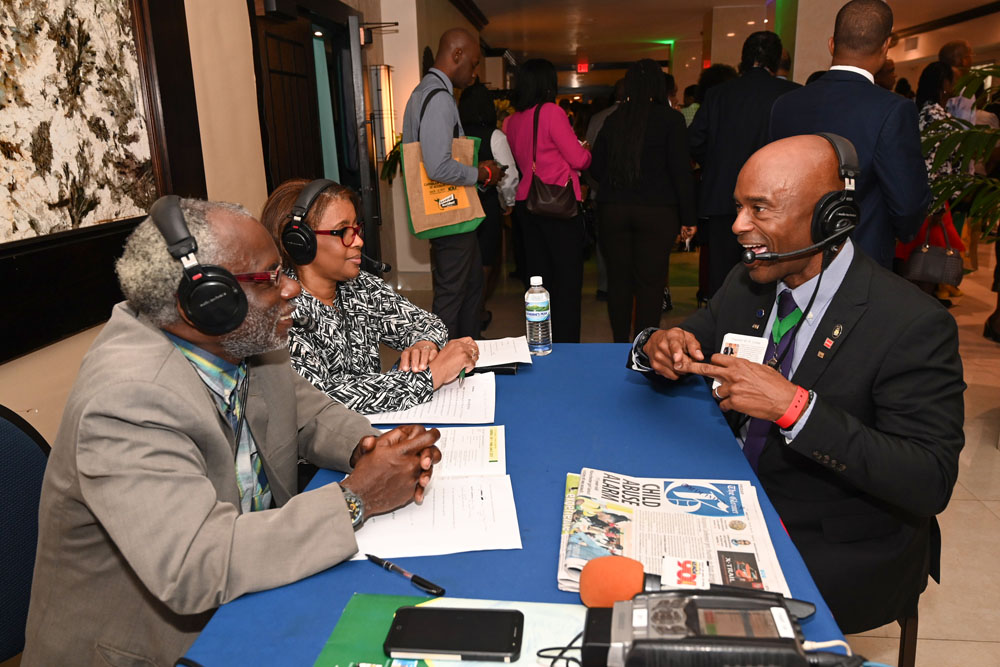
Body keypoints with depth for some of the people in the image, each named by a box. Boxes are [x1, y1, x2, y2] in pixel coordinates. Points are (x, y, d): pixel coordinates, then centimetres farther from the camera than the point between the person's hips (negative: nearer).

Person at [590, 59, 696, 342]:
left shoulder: (613, 120, 4)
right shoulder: (670, 119, -5)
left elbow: (596, 167, 9)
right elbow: (681, 170, -7)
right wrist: (688, 218, -2)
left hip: (613, 209, 3)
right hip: (657, 211, -3)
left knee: (618, 278, 11)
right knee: (650, 281, 2)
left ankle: (620, 343, 20)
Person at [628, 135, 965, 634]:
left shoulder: (913, 326, -20)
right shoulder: (747, 284, 0)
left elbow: (930, 484, -24)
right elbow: (688, 339, 11)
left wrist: (795, 407, -34)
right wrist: (659, 346, -15)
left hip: (844, 550, -6)